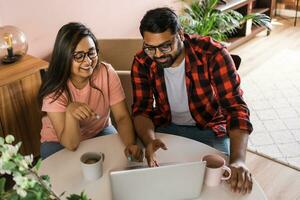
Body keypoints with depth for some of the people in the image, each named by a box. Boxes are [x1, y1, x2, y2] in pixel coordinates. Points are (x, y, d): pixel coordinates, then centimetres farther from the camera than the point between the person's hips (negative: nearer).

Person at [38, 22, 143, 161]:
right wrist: (70, 112, -46)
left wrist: (131, 144, -39)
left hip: (100, 132, 2)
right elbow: (71, 144, -27)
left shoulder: (107, 73, -20)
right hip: (59, 142, -2)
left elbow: (122, 117, -19)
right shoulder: (55, 89, -26)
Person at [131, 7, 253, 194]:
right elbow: (141, 109, -13)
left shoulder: (213, 53, -25)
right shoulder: (142, 62, -14)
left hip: (210, 128, -2)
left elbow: (235, 107, -28)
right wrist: (149, 140, -36)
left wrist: (238, 160, -42)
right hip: (165, 127, 3)